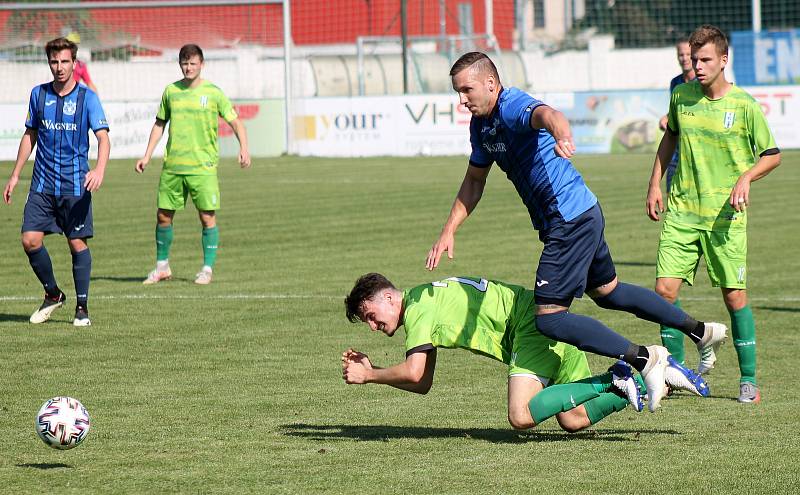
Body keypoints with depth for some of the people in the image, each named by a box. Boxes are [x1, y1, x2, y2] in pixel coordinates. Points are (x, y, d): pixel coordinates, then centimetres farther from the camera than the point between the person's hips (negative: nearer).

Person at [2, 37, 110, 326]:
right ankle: (52, 294, 16)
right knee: (30, 240, -6)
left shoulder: (87, 98, -5)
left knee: (77, 243, -1)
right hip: (42, 183, 3)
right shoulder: (39, 94, 6)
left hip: (76, 184, -3)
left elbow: (103, 138, -13)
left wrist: (99, 169, -32)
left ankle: (82, 307, 11)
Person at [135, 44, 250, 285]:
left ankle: (207, 269, 4)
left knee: (207, 217, -5)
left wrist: (244, 147, -18)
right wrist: (147, 156, 13)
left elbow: (235, 121, -1)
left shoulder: (213, 93, -1)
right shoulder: (171, 91, 9)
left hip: (203, 166, -3)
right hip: (172, 166, 3)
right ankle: (162, 267, 20)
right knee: (163, 216, 6)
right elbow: (159, 124, 19)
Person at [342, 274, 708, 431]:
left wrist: (368, 376, -2)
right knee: (573, 420, 6)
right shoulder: (426, 301, 21)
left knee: (522, 417, -24)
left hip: (532, 323, -10)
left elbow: (412, 371, -17)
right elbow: (422, 384, 22)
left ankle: (613, 380, -21)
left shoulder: (418, 307, -8)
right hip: (549, 320, 10)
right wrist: (370, 369, 16)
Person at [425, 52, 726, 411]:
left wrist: (561, 132, -69)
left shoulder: (513, 106, -21)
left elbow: (545, 114, -45)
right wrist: (449, 230, 11)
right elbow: (474, 181, 22)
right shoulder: (481, 124, 9)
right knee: (606, 291, 28)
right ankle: (699, 330, 40)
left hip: (571, 220, -11)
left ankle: (644, 358, -14)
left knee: (550, 318, -14)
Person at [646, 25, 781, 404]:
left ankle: (748, 379, 11)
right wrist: (655, 183, 18)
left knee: (734, 295, -1)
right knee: (665, 289, -5)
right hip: (681, 210, 3)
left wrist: (746, 178, -15)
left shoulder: (744, 105, -7)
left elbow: (772, 155, 2)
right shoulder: (681, 96, 4)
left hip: (725, 216, -3)